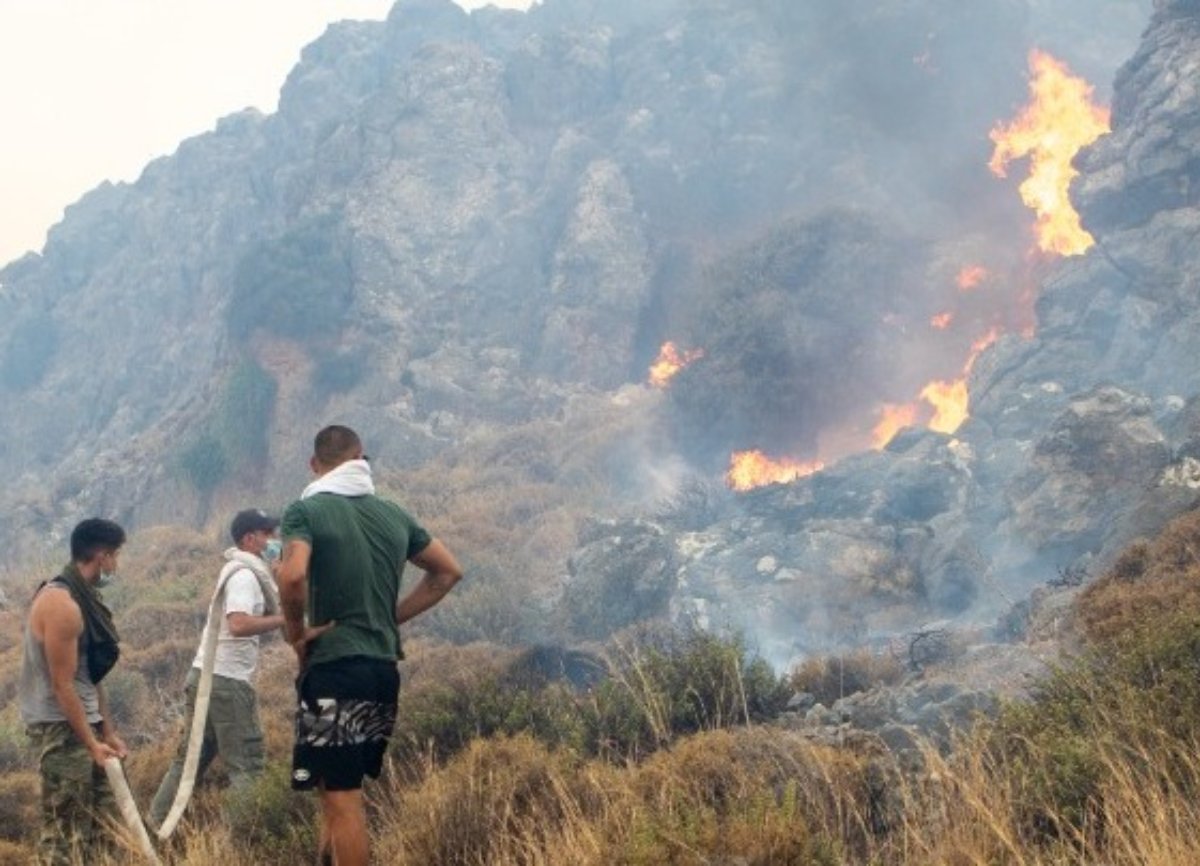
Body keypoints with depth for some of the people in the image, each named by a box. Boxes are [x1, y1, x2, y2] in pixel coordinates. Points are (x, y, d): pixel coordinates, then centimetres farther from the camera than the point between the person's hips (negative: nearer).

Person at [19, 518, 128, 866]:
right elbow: (62, 686, -21)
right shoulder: (62, 604, -21)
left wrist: (107, 733, 16)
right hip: (61, 727, -10)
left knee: (105, 819, 15)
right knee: (65, 829, -4)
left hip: (82, 723, 10)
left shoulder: (84, 598, 10)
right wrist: (91, 743, -18)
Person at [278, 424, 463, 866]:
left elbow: (292, 576, -25)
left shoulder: (306, 510, -7)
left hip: (333, 669, -6)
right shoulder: (393, 513, 12)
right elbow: (449, 571, 19)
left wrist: (296, 633, -8)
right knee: (337, 786, 21)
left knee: (342, 797, -4)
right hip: (384, 669, 6)